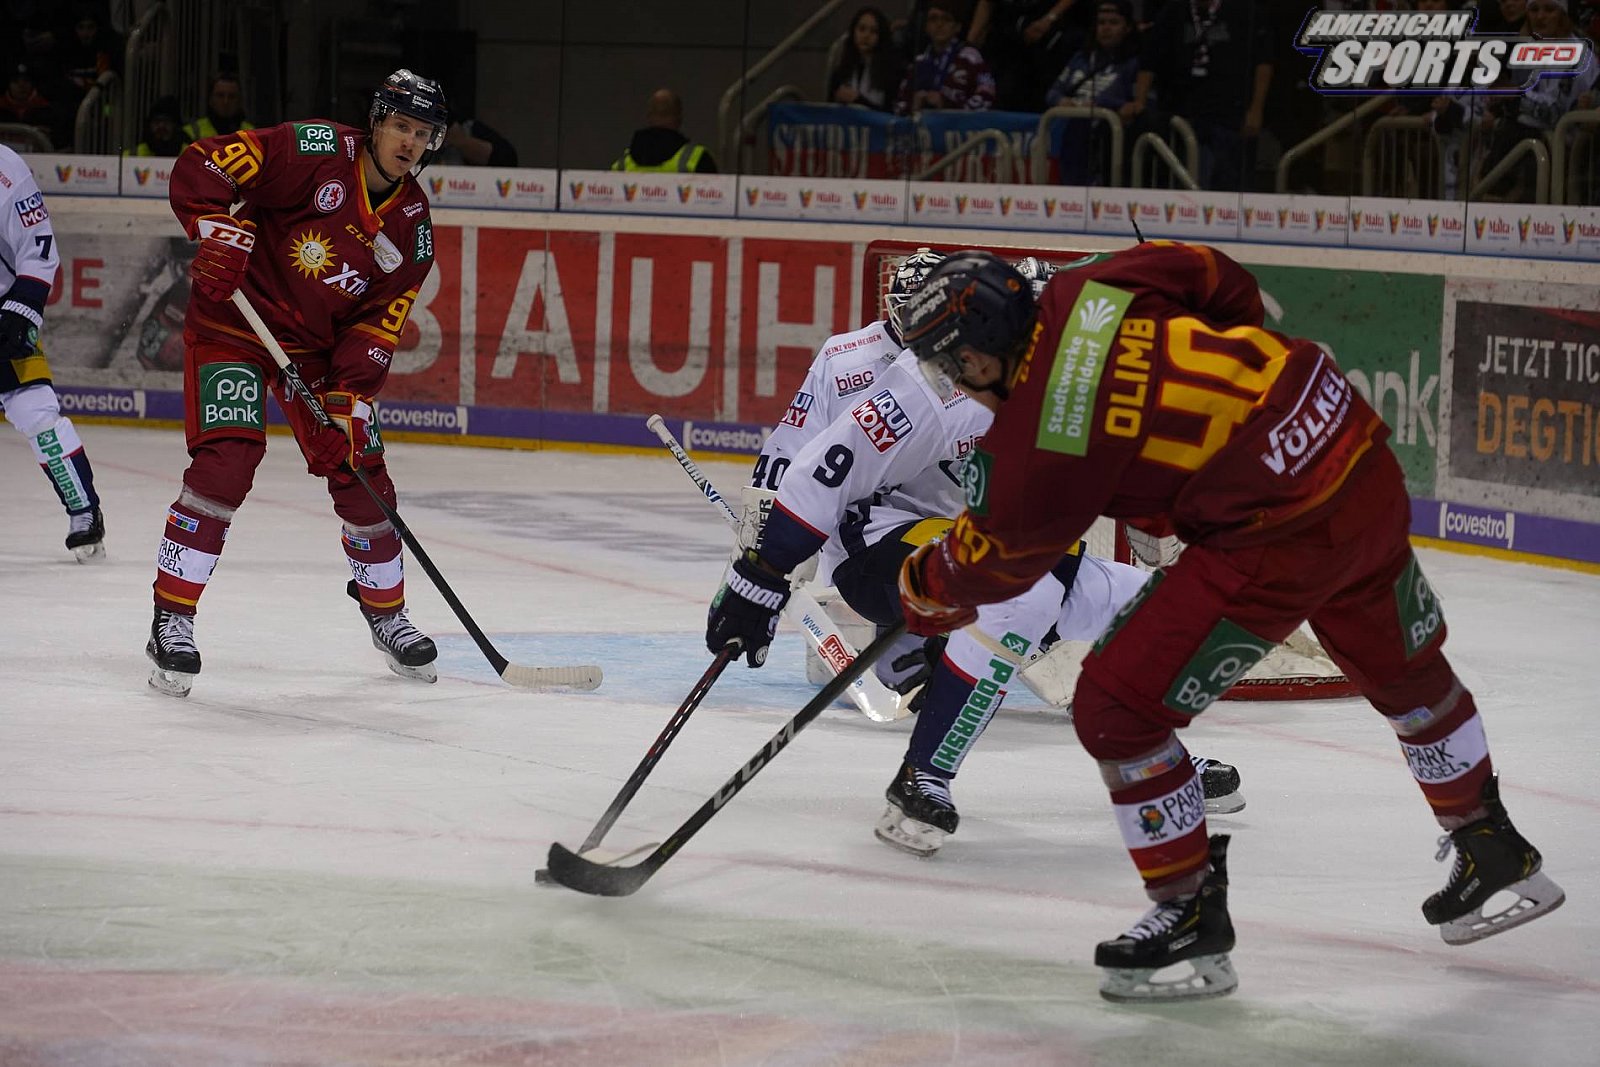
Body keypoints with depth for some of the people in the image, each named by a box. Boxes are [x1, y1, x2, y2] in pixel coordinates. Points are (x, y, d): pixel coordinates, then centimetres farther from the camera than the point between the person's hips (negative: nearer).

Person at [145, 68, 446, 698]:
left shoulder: (412, 227, -1)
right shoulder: (318, 152, -18)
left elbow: (380, 322, -1)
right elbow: (200, 166, -20)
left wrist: (347, 397, -13)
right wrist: (219, 233, -34)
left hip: (319, 345, 6)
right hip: (233, 323, -6)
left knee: (361, 470, 3)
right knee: (226, 459, -21)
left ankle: (386, 612, 27)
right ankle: (172, 621, -14)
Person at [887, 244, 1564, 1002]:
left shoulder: (1037, 445, -16)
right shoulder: (1085, 292, 0)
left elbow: (992, 561, 2)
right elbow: (1219, 279, 14)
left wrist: (925, 588, 24)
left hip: (1279, 536, -9)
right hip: (1364, 457, 9)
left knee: (1117, 706, 0)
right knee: (1403, 667, 31)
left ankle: (1191, 916, 12)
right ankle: (1494, 854, 51)